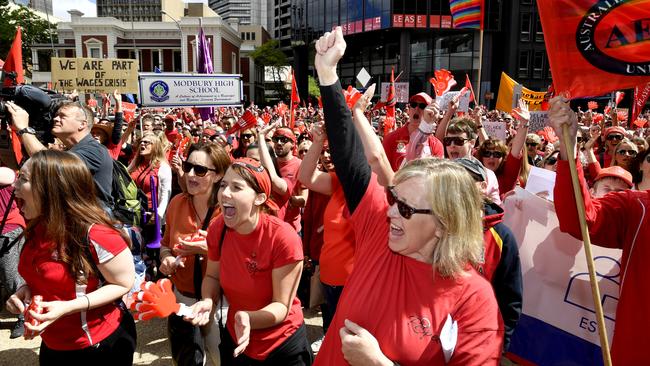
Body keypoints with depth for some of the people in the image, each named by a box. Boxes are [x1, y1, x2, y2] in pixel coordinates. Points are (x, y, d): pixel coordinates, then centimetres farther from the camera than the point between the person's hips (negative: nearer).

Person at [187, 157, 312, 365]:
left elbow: (282, 307, -22)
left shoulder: (284, 238, -28)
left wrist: (248, 318, -39)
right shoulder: (218, 229, -12)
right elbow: (212, 276, 3)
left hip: (282, 345, -4)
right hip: (235, 339, 5)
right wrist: (208, 301, -17)